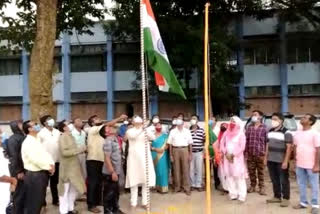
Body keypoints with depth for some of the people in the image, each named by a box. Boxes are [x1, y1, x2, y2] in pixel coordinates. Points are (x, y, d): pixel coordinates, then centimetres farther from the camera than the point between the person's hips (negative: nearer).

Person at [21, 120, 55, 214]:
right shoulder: (28, 142, -17)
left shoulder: (37, 141, 13)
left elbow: (45, 153, 12)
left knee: (40, 200, 19)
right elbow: (36, 159, -26)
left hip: (42, 174, 9)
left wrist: (51, 164, -6)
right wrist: (48, 167, -16)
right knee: (34, 202, 3)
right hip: (34, 175, -9)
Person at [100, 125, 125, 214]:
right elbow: (107, 158, -23)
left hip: (116, 171, 9)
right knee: (109, 193, 4)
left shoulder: (115, 140, 7)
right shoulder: (108, 142, -19)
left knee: (116, 192, 20)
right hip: (109, 173, -9)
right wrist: (112, 172, -24)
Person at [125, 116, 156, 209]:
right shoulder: (130, 131, 2)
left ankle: (145, 202, 12)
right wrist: (140, 130, -34)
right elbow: (131, 136, -21)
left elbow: (153, 137, -11)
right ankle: (134, 202, 8)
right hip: (134, 157, -2)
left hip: (144, 157, 2)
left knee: (146, 178, 1)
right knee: (133, 179, 0)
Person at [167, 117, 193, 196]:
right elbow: (170, 144, 6)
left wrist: (190, 154, 2)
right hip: (175, 150, 1)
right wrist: (171, 155, 1)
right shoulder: (172, 131, 7)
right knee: (176, 169, 6)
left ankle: (187, 188, 4)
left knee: (186, 169, -2)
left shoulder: (187, 131, 6)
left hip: (185, 150, -1)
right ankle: (177, 187, 16)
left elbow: (190, 143, 6)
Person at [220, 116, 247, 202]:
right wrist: (226, 153, -5)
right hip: (227, 157, 4)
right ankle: (233, 194, 8)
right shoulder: (226, 133, 10)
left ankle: (241, 195, -3)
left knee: (238, 176, -6)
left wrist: (233, 154, -11)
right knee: (229, 175, 2)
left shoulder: (241, 134, -4)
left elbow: (242, 147, -9)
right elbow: (222, 143, 8)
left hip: (237, 158, -4)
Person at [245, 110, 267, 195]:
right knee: (251, 171, 10)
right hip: (250, 154, 3)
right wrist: (246, 152, 3)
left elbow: (266, 141, -5)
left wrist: (265, 153, -9)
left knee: (261, 171, 7)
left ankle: (262, 187, 18)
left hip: (260, 154, -3)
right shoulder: (249, 127, 9)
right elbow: (246, 140, 7)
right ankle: (252, 186, 24)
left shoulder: (264, 127, -3)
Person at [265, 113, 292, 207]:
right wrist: (266, 157, 13)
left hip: (281, 161, -6)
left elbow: (289, 148, -14)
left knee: (284, 180, 5)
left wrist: (285, 161, -17)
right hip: (271, 160, 6)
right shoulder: (270, 132, 9)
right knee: (274, 180, 14)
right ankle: (277, 197, 26)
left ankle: (286, 198, 16)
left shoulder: (286, 132, -11)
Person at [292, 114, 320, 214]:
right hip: (299, 165, 6)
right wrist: (295, 160, 12)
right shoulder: (297, 133, 7)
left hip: (311, 165, -6)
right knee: (301, 184, 13)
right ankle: (303, 202, 25)